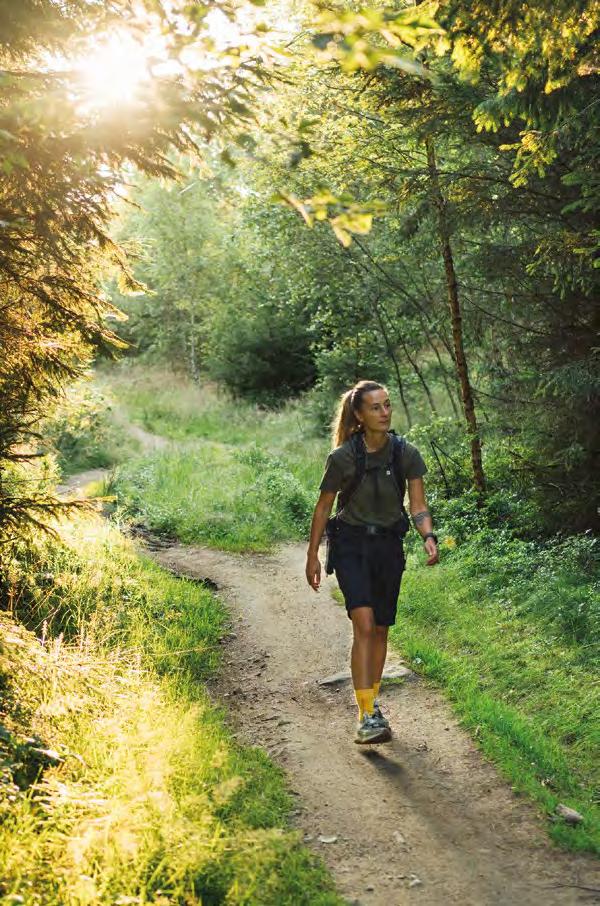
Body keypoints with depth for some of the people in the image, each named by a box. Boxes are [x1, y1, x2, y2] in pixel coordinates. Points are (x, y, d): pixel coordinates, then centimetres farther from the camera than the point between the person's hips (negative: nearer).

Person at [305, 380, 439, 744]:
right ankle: (367, 718, -18)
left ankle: (372, 699, 32)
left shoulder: (406, 453, -8)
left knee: (381, 629, 12)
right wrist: (312, 555, 1)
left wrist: (429, 538, -24)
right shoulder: (343, 457, -15)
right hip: (351, 544, -3)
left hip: (389, 545, 3)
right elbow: (323, 507, -3)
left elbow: (418, 505, -5)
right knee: (364, 625, -18)